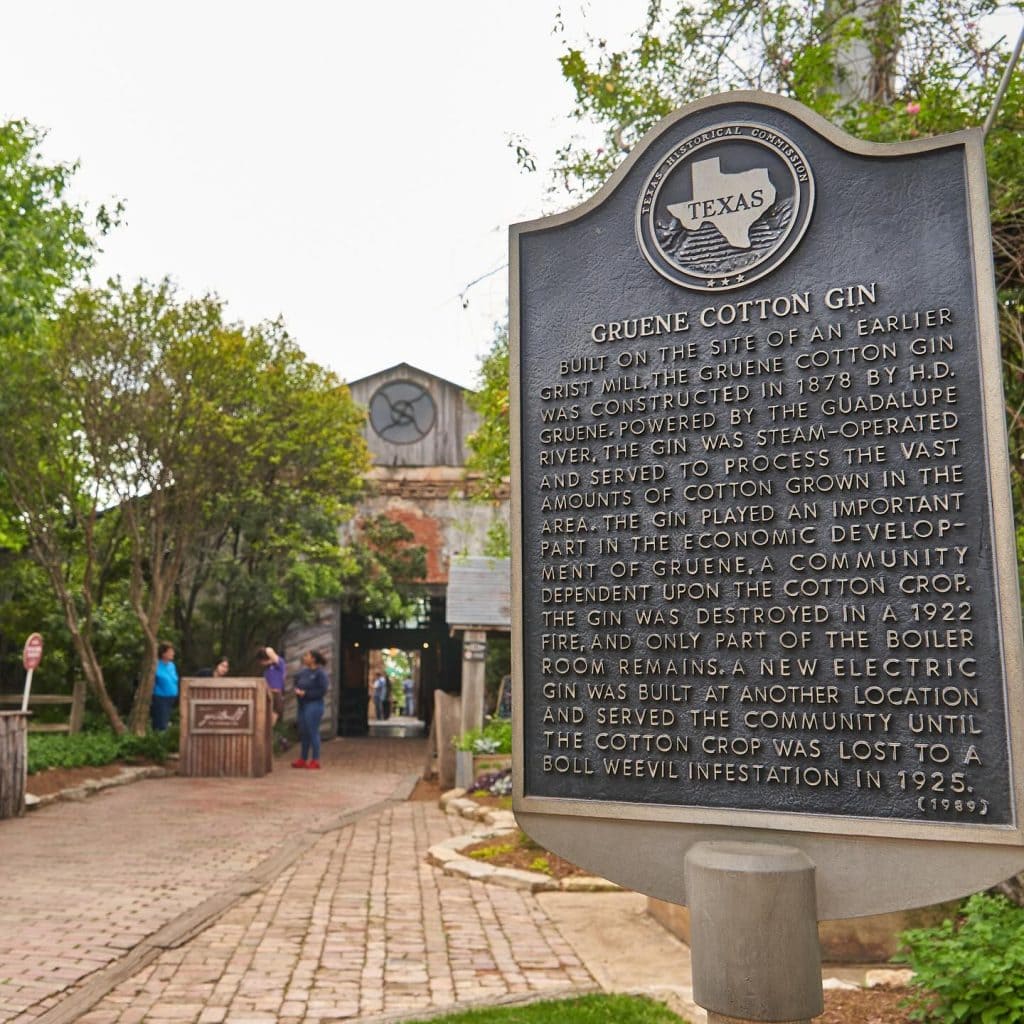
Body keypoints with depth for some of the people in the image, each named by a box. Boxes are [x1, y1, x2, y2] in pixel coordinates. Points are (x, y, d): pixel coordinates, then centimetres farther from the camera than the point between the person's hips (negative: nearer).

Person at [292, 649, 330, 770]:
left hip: (314, 705, -8)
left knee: (313, 732, -4)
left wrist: (306, 693, -15)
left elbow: (322, 690, -14)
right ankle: (303, 759, 20)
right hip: (302, 705, 8)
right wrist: (297, 690, 2)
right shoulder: (303, 672, 11)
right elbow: (296, 683, 24)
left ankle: (315, 760, 3)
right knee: (303, 732, 12)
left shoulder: (320, 673, -10)